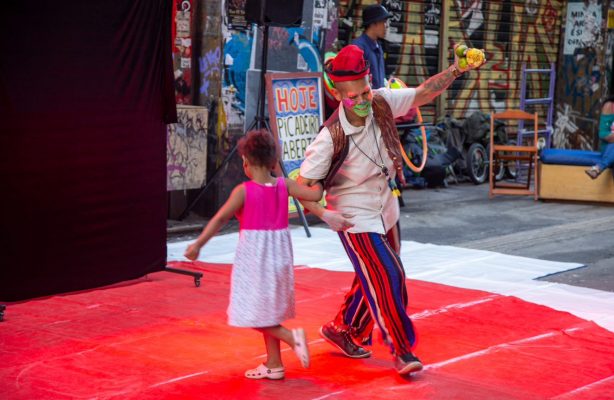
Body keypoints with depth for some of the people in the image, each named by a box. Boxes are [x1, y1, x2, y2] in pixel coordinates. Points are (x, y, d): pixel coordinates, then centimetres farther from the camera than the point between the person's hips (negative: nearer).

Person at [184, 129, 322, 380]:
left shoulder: (244, 191, -13)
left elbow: (220, 219, -16)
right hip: (279, 255, 6)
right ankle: (273, 364, 21)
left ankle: (291, 337, -16)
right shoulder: (284, 186, -2)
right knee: (267, 311, 17)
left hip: (253, 256, -6)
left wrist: (198, 244, -12)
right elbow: (315, 195, -5)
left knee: (254, 314, 3)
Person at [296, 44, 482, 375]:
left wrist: (456, 70, -16)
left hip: (386, 211, 7)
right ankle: (402, 352, 3)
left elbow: (424, 93, -5)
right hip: (356, 219, -7)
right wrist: (323, 214, -27)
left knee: (374, 280, 18)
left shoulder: (381, 103, -13)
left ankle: (343, 329, 40)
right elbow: (303, 185, -19)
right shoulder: (331, 138, -27)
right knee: (388, 279, -10)